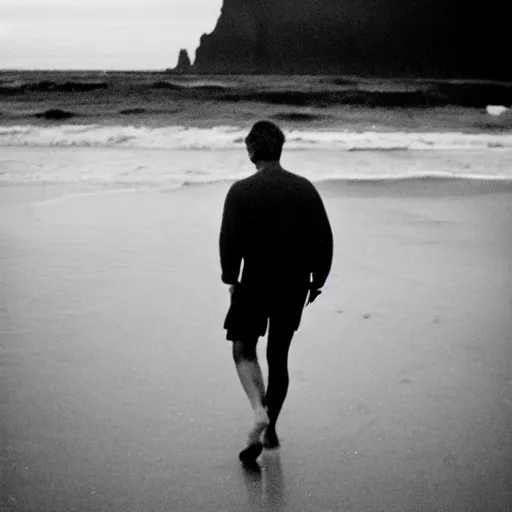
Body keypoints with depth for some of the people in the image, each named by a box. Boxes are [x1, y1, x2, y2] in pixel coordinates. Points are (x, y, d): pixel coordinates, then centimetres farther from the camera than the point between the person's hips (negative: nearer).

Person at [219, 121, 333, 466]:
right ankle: (271, 430, 22)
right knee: (279, 356, 15)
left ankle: (260, 412, -11)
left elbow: (230, 241, -10)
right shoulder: (306, 189, 2)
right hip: (295, 285, 4)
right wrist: (316, 280, 14)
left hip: (256, 283, -4)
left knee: (244, 349, 12)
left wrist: (231, 279, 4)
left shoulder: (241, 191, -10)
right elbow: (324, 239, 4)